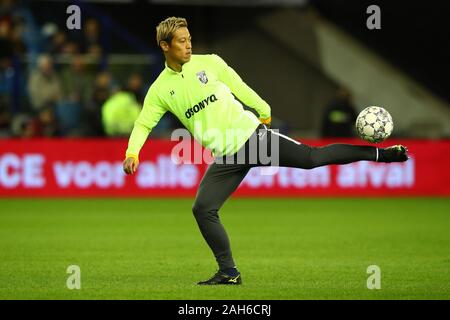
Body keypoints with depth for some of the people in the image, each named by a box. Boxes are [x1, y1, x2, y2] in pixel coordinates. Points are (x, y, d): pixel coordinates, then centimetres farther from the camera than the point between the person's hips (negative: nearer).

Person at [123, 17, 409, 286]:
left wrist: (264, 112, 21)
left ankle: (381, 154, 0)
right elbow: (143, 124, 5)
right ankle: (229, 273, -3)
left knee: (313, 158, -10)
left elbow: (239, 88, 13)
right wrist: (132, 153, -12)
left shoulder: (210, 63, 2)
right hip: (226, 158, 2)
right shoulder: (160, 90, 3)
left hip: (252, 135, -2)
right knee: (202, 209, -13)